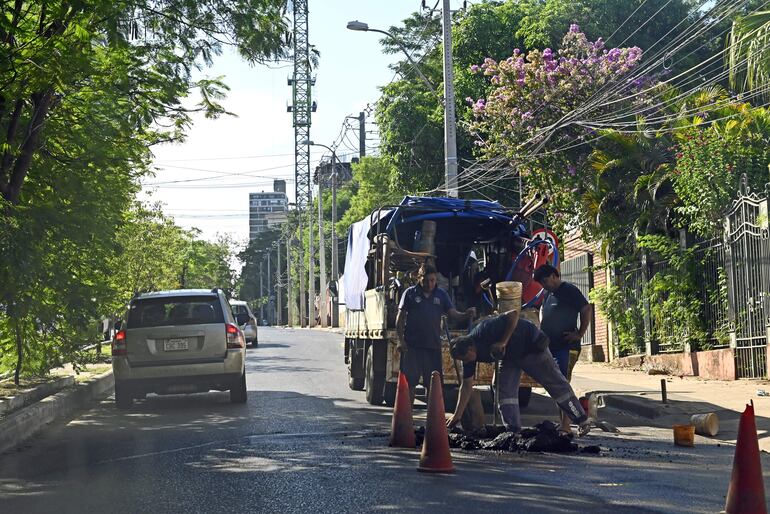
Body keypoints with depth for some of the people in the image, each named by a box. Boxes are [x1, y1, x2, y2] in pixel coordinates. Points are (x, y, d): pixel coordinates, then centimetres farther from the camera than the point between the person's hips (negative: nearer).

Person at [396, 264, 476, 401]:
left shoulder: (441, 295, 11)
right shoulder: (410, 293, 2)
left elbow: (453, 314, 3)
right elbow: (400, 318, 2)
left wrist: (466, 315, -18)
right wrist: (401, 340, -7)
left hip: (433, 345, 3)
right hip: (412, 345, -3)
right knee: (409, 381, 0)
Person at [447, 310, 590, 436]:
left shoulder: (486, 330, -37)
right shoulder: (468, 354, -12)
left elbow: (514, 314, -35)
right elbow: (467, 386, -6)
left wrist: (503, 342, -39)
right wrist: (457, 416, -9)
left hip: (532, 345, -7)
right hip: (510, 356, 7)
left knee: (556, 383, 3)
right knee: (505, 390, -10)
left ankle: (582, 421, 13)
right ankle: (513, 430, -8)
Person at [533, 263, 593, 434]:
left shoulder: (569, 290, -6)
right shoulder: (549, 294, 20)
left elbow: (587, 309, -13)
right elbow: (543, 311, 39)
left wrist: (580, 334, -15)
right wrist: (542, 330, 23)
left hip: (566, 347, -9)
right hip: (550, 346, 9)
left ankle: (565, 426, -16)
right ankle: (563, 424, 15)